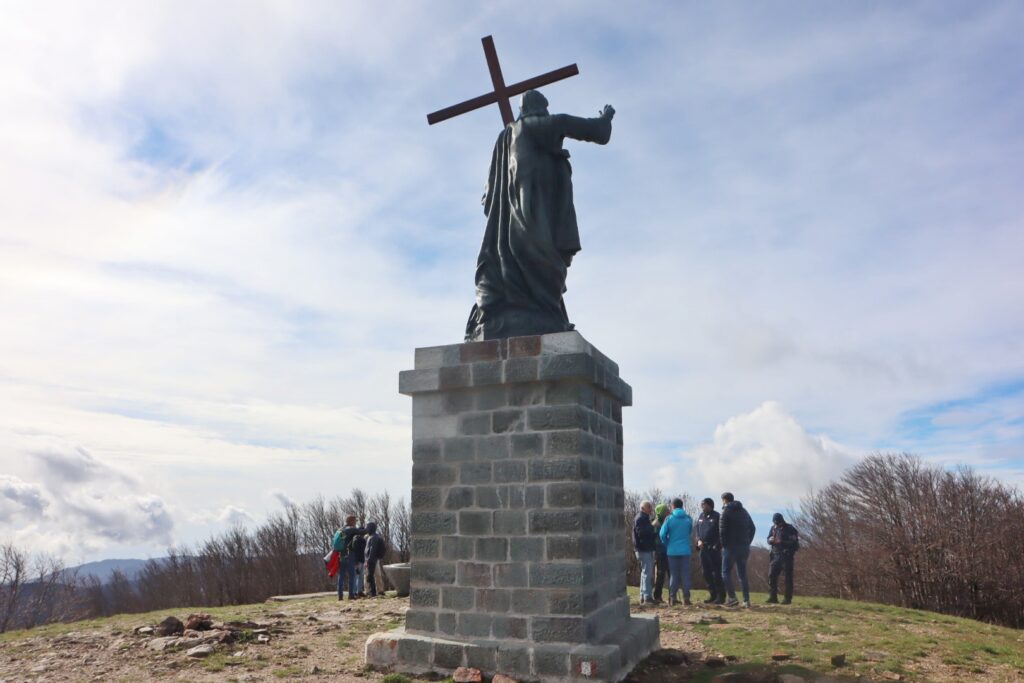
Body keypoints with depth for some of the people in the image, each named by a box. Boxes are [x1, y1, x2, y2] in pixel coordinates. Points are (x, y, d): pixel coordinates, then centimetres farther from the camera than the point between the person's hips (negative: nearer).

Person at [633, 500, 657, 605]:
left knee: (645, 572, 13)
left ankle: (643, 596, 18)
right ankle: (647, 596, -11)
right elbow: (641, 532, -23)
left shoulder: (644, 518, 20)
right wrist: (652, 526, -19)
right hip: (643, 549, -11)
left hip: (647, 549, 11)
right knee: (647, 572, -11)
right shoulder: (640, 518, -13)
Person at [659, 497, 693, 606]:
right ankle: (686, 598, 5)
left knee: (673, 574, 7)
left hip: (672, 551, -1)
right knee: (685, 574, 7)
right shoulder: (688, 518, 0)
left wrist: (667, 545, 10)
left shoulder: (669, 519, -6)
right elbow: (690, 531, 12)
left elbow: (662, 534, -6)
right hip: (685, 550, 1)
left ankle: (672, 598, 5)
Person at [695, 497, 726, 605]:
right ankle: (712, 595, 18)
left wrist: (717, 545, -17)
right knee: (705, 572, 9)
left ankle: (720, 596, 2)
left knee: (716, 572, -5)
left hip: (714, 548, -7)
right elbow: (697, 530, 19)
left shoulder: (716, 516, -6)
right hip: (703, 548, 7)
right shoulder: (701, 516, 13)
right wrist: (699, 540, 2)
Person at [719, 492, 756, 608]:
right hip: (744, 547, 6)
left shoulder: (726, 512, -7)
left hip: (730, 546, -6)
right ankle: (746, 600, 6)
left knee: (726, 572, 1)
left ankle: (732, 598, -9)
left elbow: (722, 531, -15)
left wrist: (724, 544, -5)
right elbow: (752, 528, 15)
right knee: (742, 574, 11)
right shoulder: (744, 511, 15)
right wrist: (747, 542, 13)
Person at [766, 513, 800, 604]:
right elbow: (769, 540, 16)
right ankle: (773, 597, 7)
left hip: (787, 555, -5)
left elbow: (795, 542, -13)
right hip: (776, 555, 5)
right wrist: (771, 540, -8)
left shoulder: (790, 529, -6)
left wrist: (782, 542, -24)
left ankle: (787, 598, 5)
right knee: (772, 575, 0)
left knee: (788, 578, -1)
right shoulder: (773, 528, 10)